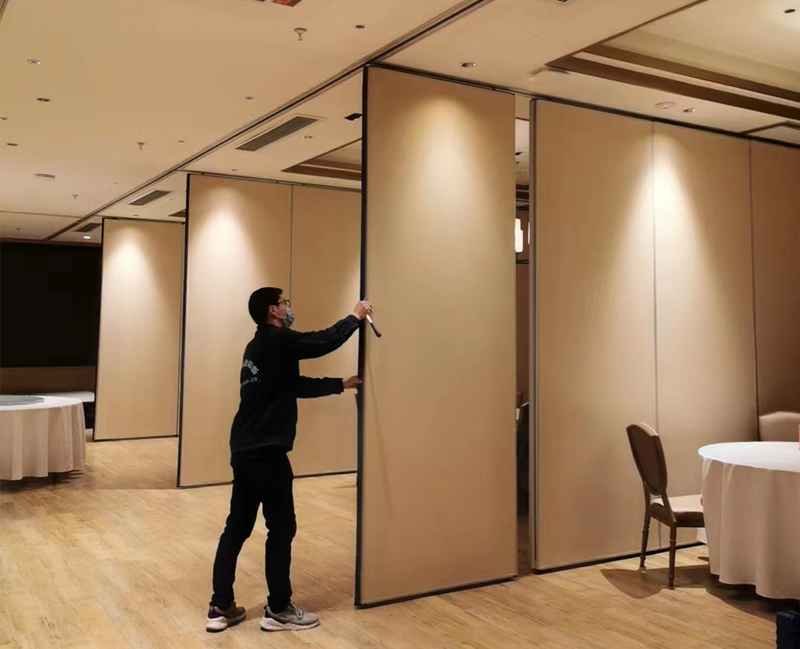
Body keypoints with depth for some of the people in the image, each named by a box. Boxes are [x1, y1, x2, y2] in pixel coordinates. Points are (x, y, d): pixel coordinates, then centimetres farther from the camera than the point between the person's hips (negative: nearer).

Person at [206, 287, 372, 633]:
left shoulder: (259, 346, 17)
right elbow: (326, 341, -12)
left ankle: (221, 608, 17)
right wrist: (355, 316, 5)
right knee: (281, 529, 2)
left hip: (244, 450, 9)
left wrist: (341, 384, 25)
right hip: (267, 452, -9)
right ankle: (278, 610, 11)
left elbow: (297, 385, 22)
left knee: (237, 527, 12)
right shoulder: (278, 341, -11)